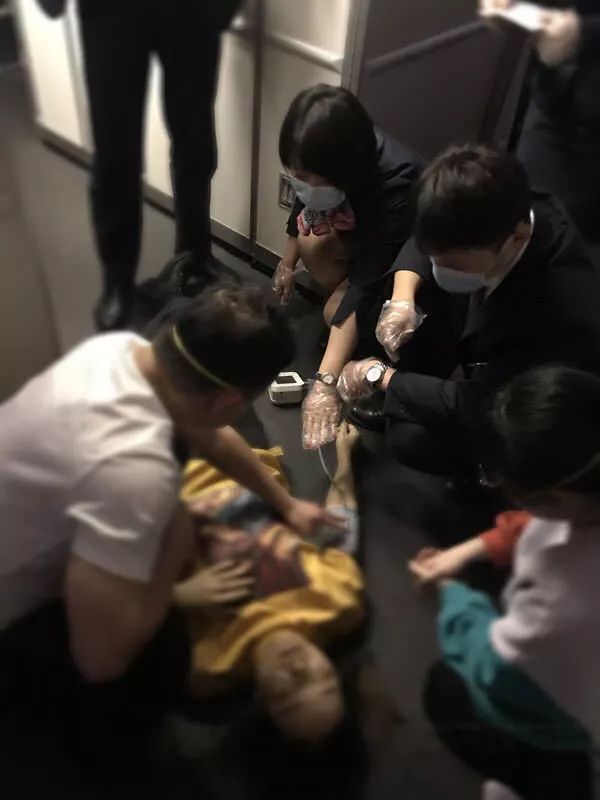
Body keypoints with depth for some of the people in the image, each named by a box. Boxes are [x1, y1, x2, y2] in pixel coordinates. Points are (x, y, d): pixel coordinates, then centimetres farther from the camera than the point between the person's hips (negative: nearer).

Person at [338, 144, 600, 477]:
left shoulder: (556, 314, -41)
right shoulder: (522, 213, -22)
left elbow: (470, 407, -29)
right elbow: (420, 243, -4)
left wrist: (381, 375, -21)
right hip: (492, 360, 7)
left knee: (411, 437, -26)